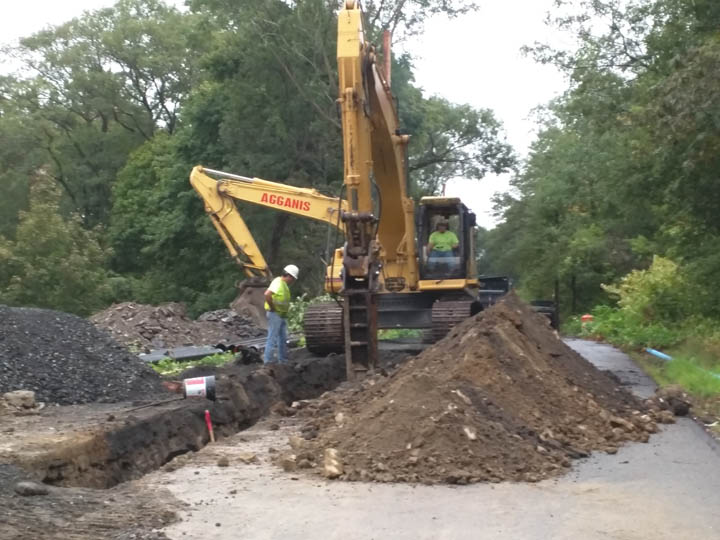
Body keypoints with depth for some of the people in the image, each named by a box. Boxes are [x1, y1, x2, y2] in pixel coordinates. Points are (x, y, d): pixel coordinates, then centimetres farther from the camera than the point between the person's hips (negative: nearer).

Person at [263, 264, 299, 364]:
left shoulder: (284, 284, 15)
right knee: (272, 339, -7)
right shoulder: (278, 283, -17)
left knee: (283, 339, 14)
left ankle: (283, 361, 22)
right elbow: (267, 294, -31)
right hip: (275, 315, -10)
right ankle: (268, 362, -4)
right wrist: (272, 307, -20)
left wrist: (284, 313, 14)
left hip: (282, 315, 10)